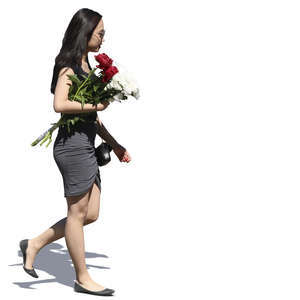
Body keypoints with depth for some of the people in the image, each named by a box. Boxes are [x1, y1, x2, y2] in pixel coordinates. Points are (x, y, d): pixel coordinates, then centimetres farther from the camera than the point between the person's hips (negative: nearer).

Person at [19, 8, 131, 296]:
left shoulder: (85, 66, 18)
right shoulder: (68, 65, -9)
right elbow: (60, 104, -24)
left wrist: (115, 145, 18)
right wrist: (95, 105, -15)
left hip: (86, 147, 9)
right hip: (73, 145, -9)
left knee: (90, 214, 10)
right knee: (78, 212, 1)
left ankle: (34, 244, 19)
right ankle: (82, 278, 11)